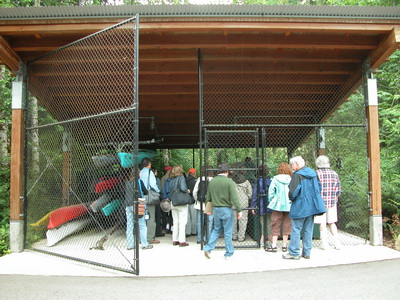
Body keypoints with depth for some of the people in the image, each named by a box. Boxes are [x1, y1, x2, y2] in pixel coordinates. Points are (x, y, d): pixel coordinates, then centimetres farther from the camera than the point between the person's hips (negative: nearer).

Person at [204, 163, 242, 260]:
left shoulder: (212, 181, 3)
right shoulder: (229, 181, -12)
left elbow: (208, 198, 11)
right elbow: (234, 198, -15)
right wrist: (239, 210, -9)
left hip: (215, 209, 5)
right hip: (226, 209, -4)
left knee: (216, 230, 18)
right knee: (228, 232, 6)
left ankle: (208, 248, 9)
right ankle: (228, 254, 15)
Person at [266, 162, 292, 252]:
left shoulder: (275, 179, -5)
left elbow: (270, 192, -4)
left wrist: (271, 202, 7)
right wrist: (291, 201, 9)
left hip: (278, 205, -1)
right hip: (289, 206, 1)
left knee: (275, 226, 6)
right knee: (286, 226, 11)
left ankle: (273, 246, 6)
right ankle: (284, 246, 17)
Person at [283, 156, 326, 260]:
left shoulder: (297, 175, -14)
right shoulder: (313, 173, 8)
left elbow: (293, 191, -19)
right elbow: (319, 187, 15)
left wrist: (291, 198, 0)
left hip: (300, 207, -7)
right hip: (312, 206, 7)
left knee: (296, 229, 1)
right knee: (308, 230, 12)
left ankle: (294, 253, 5)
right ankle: (306, 252, 18)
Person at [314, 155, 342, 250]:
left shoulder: (316, 173, -7)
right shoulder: (334, 173, 5)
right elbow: (339, 189, 8)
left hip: (320, 201, -4)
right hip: (332, 202, 4)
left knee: (322, 223, 3)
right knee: (332, 223, 14)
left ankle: (325, 244, 6)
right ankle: (337, 242, 12)